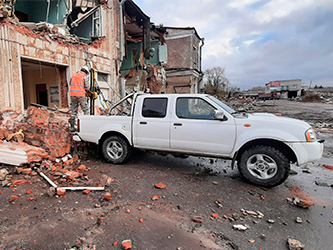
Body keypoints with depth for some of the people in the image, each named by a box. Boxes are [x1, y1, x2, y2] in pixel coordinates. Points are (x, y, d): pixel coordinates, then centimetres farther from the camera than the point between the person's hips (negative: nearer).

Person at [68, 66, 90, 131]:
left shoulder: (74, 75, 18)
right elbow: (87, 87, -3)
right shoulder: (85, 76, 1)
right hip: (81, 95, -5)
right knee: (86, 110, 1)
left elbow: (70, 84, 18)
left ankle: (72, 127, 10)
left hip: (72, 94, 5)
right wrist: (85, 90, 18)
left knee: (73, 111, 9)